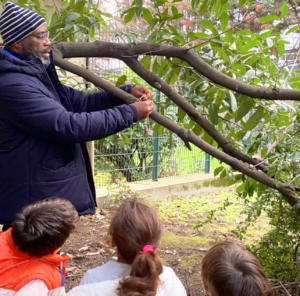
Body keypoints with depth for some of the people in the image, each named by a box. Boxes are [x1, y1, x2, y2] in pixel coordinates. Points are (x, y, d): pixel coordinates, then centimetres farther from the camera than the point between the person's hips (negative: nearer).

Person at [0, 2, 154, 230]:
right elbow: (69, 125, -28)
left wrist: (126, 92, -1)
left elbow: (81, 102, 14)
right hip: (31, 201, -10)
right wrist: (130, 113, -21)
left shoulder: (38, 75, 11)